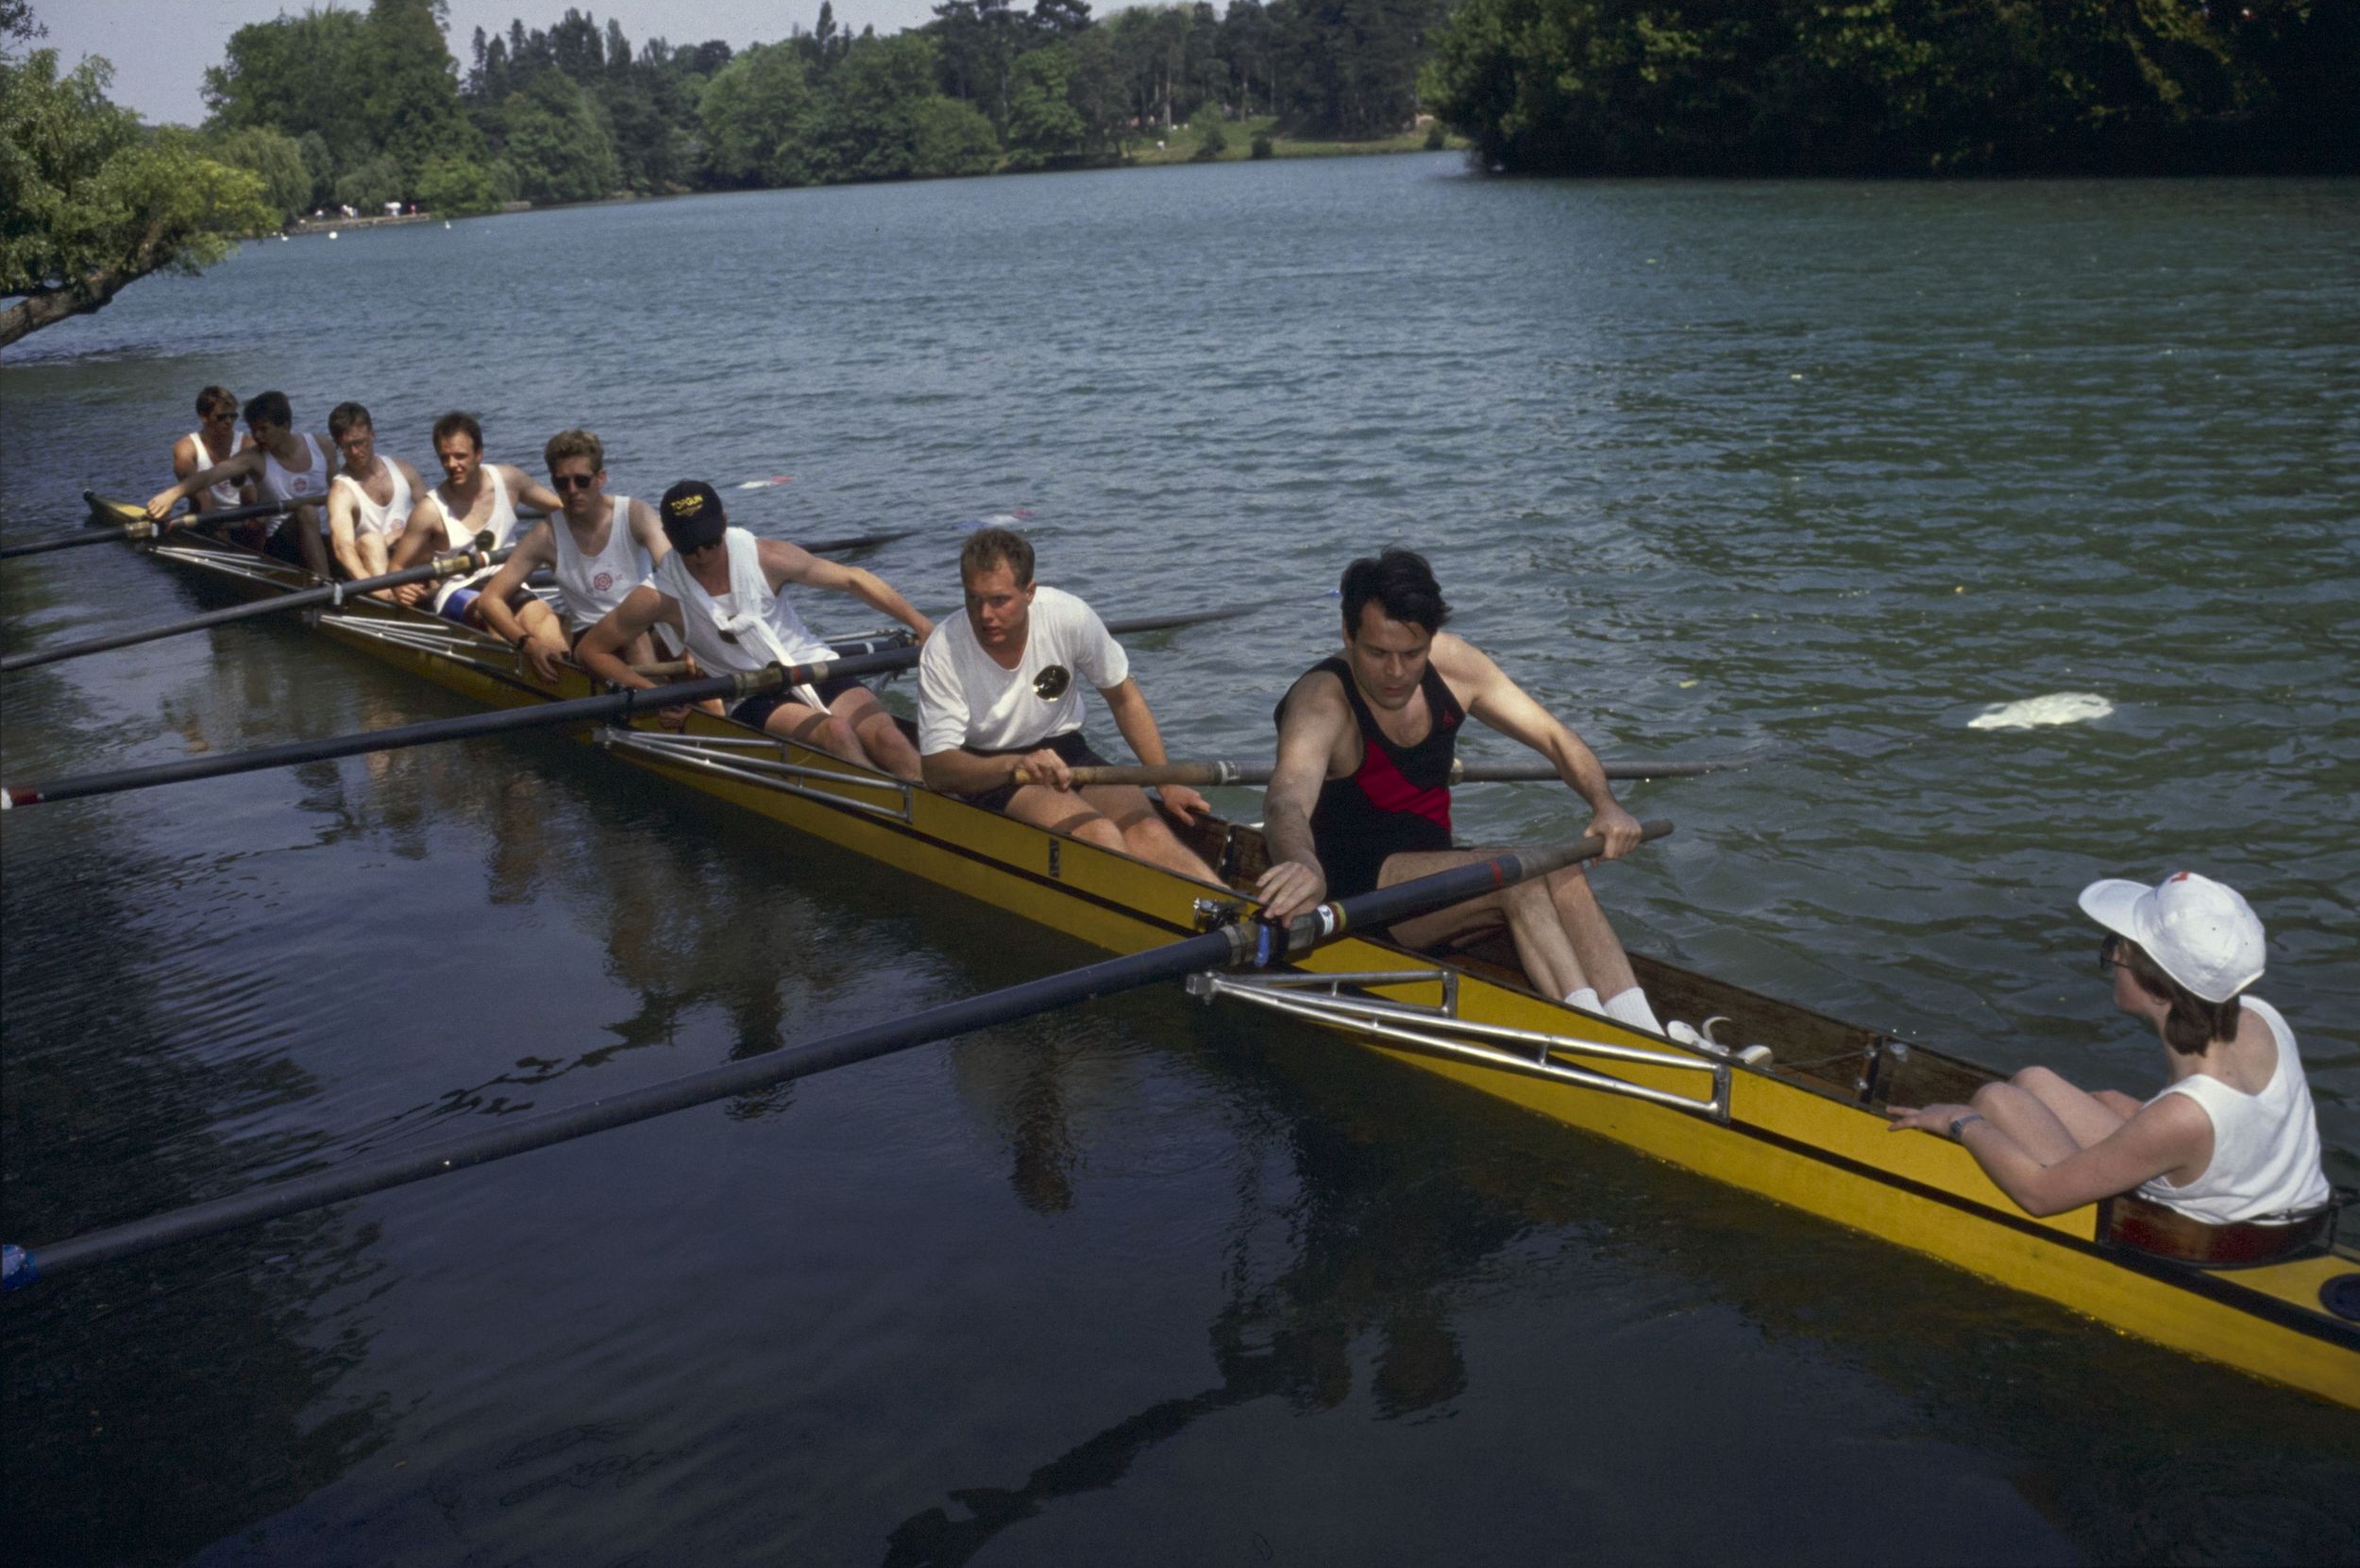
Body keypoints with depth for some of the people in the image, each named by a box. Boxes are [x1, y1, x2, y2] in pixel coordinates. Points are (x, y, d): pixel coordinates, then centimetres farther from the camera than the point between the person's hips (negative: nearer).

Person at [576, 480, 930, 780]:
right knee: (834, 731, -32)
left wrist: (922, 626, -8)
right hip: (752, 700, -2)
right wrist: (655, 694, -11)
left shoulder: (765, 558, -6)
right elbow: (589, 649, 2)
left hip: (817, 670, 2)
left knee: (886, 738, -25)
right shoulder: (660, 596, -8)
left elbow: (853, 579, 0)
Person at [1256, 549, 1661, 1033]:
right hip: (1345, 890, -6)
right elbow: (1286, 801, -41)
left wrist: (1606, 806, -16)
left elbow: (1555, 738, 3)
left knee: (1561, 875, -19)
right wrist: (1306, 866, -64)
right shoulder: (1321, 702, -21)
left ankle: (1651, 1044, -27)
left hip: (1431, 878, 6)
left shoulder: (1452, 665, -2)